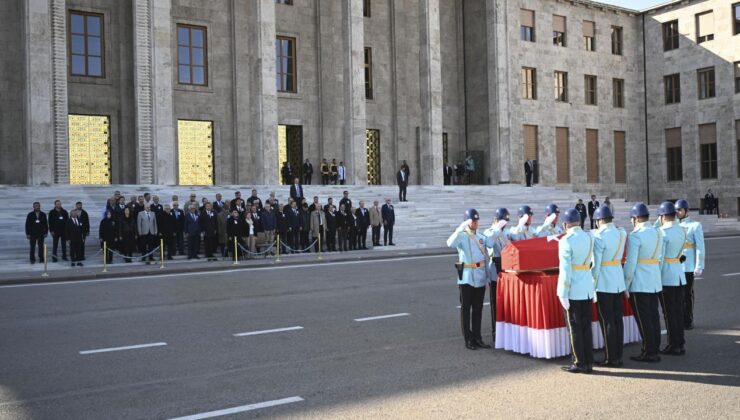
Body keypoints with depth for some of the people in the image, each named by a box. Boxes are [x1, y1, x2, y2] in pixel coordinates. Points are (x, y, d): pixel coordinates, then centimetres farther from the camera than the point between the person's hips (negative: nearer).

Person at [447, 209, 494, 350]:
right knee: (466, 308, 2)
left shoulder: (482, 236, 11)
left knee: (478, 308, 11)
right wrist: (461, 228, -32)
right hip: (467, 277, -5)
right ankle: (468, 339, 8)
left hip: (480, 277, 5)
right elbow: (450, 243, -28)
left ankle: (477, 337, 19)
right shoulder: (461, 236, -8)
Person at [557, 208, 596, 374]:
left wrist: (563, 294, -12)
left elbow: (565, 269, -16)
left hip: (573, 290, -6)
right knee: (586, 327, 12)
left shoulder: (566, 240, -13)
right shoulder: (588, 237, 4)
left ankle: (580, 363, 9)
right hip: (587, 289, 6)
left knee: (575, 328, 3)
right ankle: (589, 363, 17)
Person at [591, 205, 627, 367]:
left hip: (604, 283, -7)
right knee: (617, 319, 11)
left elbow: (596, 264, -14)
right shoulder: (622, 233, 5)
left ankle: (610, 358, 7)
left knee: (607, 321, 1)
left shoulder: (599, 236, -15)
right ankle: (618, 356, 18)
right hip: (619, 281, 7)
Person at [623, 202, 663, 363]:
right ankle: (655, 351, 18)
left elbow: (630, 264, -14)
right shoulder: (657, 233, 9)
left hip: (639, 284, -7)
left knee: (643, 319, -1)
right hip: (655, 283, 8)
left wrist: (625, 285, -7)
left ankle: (648, 353, 5)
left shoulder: (635, 236, -14)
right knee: (654, 316, 12)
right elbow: (659, 259, 14)